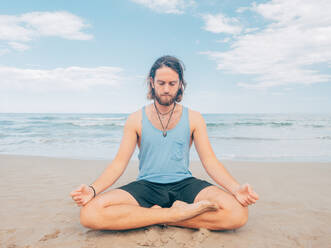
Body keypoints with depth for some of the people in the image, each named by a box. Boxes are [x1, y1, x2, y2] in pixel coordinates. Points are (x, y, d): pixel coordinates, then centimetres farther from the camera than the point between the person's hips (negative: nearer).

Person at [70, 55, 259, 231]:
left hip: (184, 184, 0)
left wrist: (235, 188, -20)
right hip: (146, 185, 1)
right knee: (90, 212, -27)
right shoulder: (136, 120, 5)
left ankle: (158, 215, -14)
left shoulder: (193, 119, 5)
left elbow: (210, 161, -1)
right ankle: (175, 213, -18)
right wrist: (93, 189, -18)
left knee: (238, 213, -27)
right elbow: (119, 162, 1)